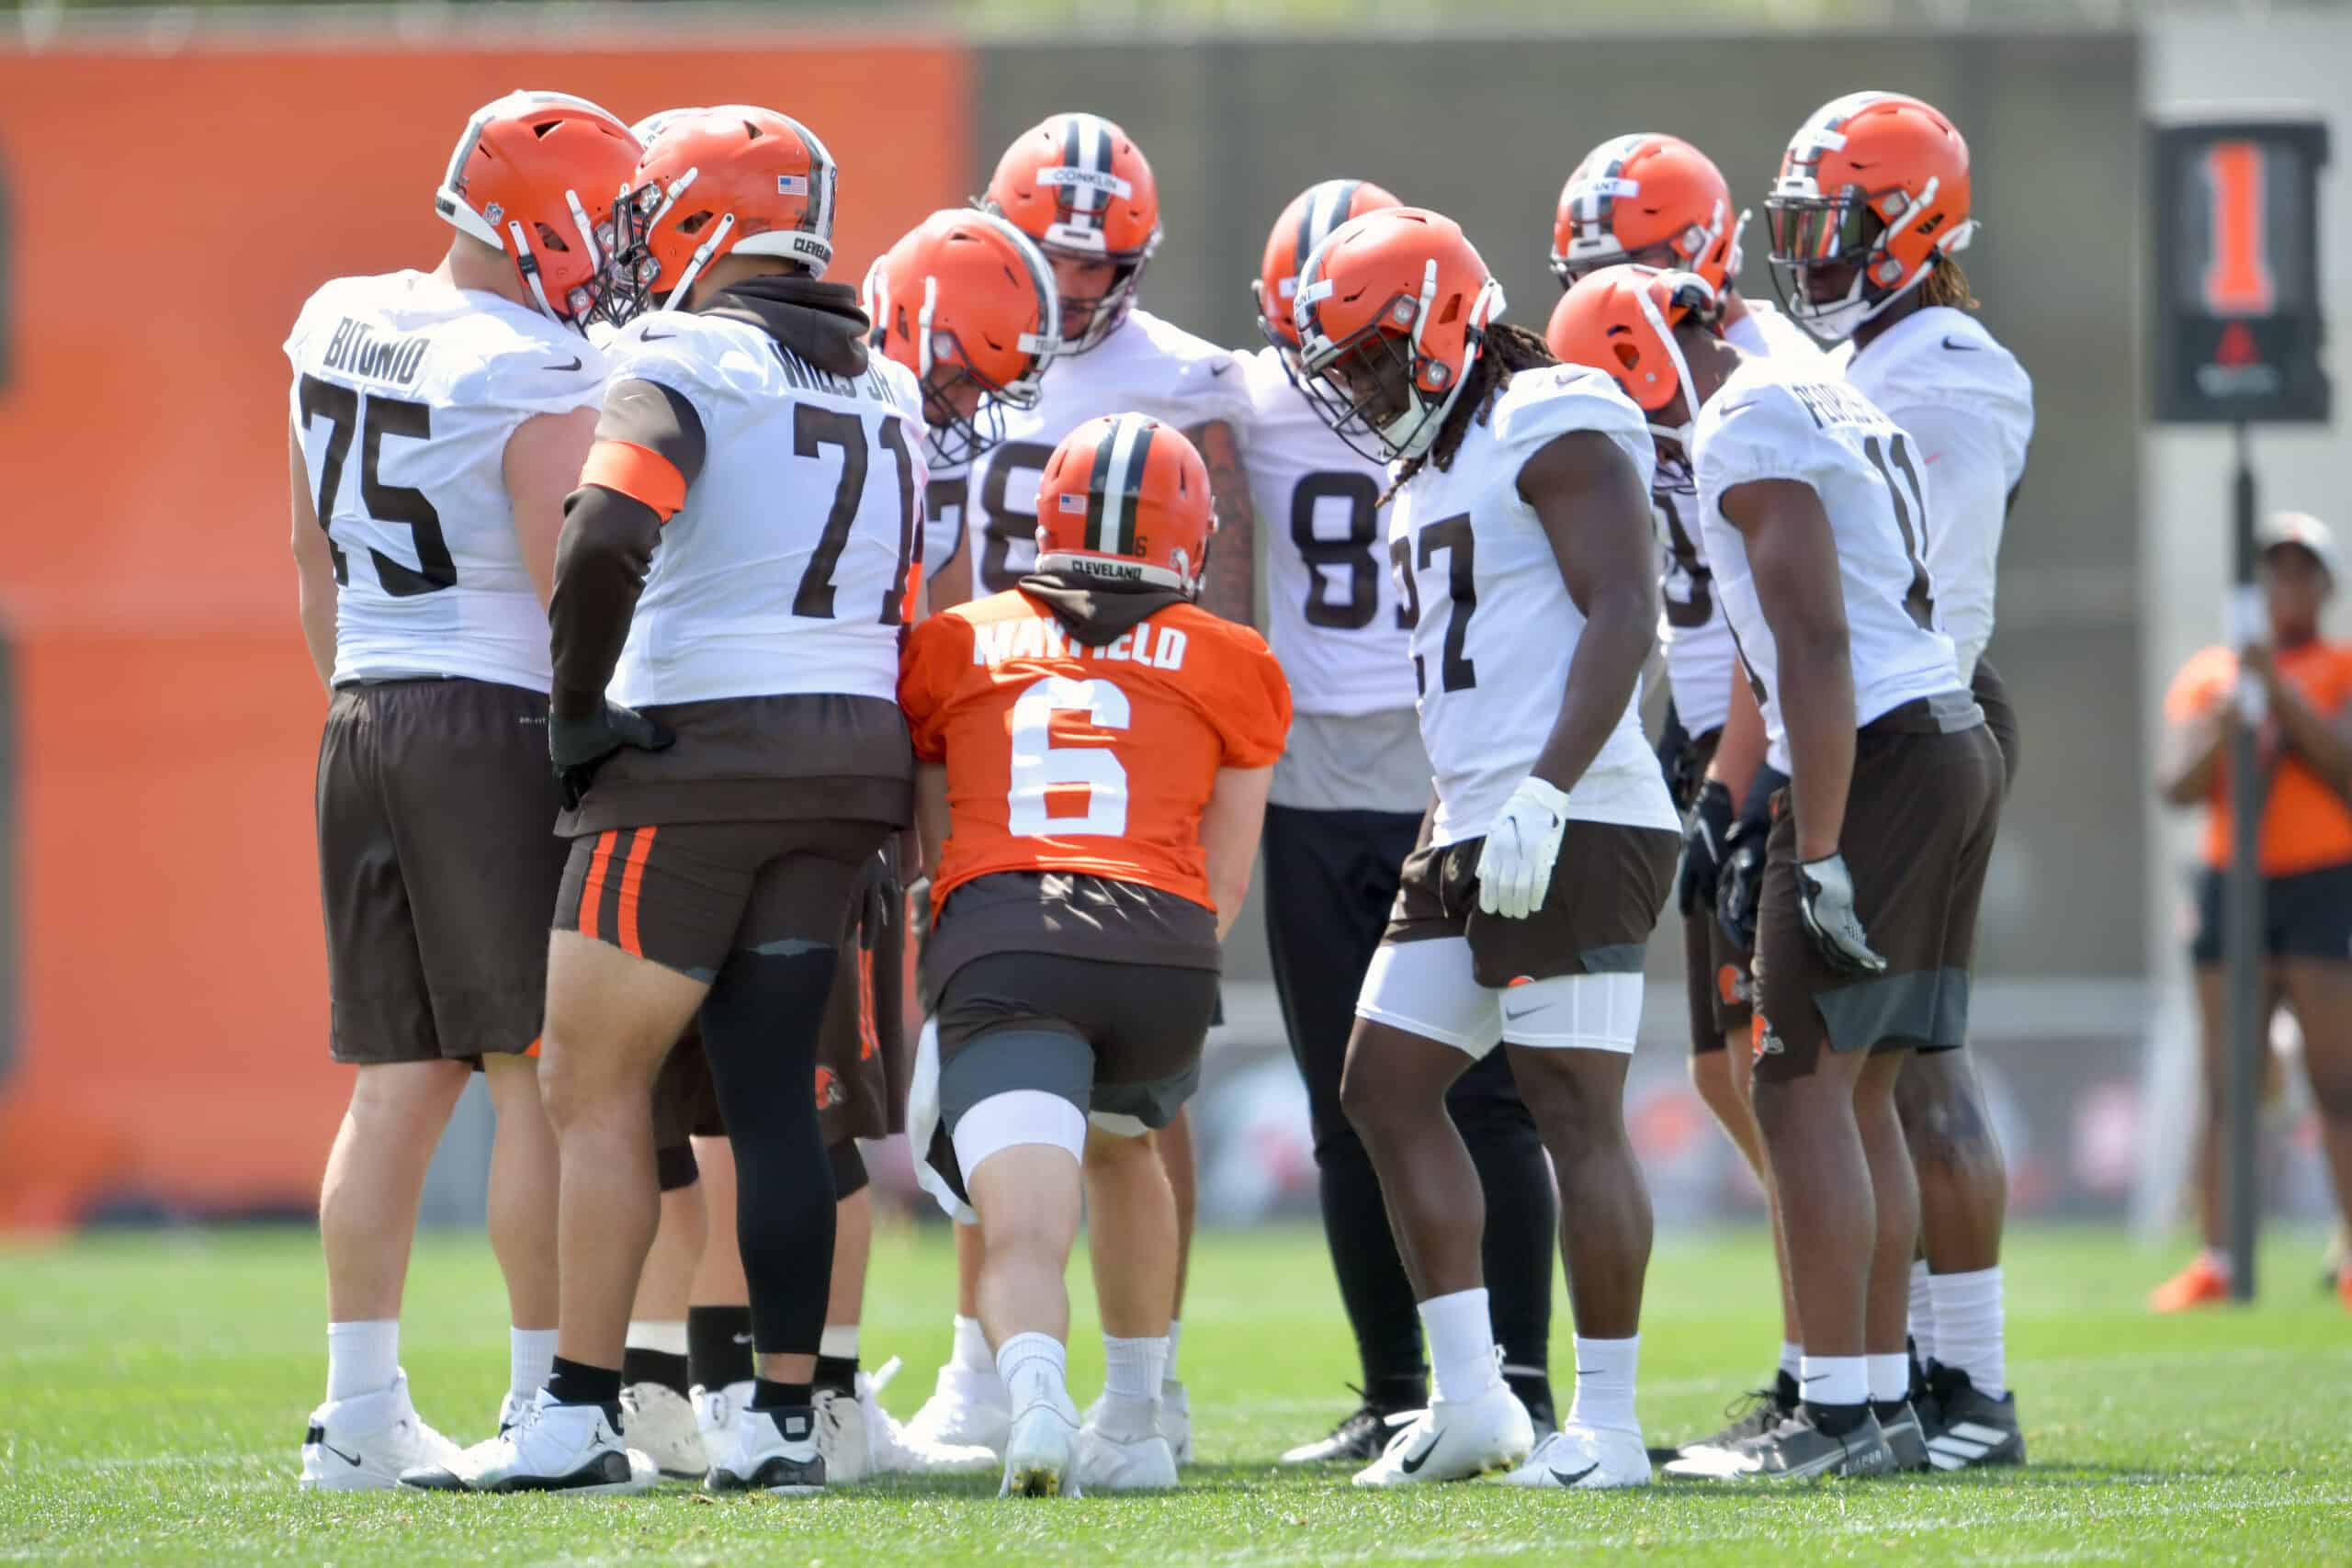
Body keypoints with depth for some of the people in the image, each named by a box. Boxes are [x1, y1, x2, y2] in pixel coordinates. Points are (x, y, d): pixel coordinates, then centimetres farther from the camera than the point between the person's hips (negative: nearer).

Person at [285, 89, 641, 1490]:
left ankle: (363, 1410, 9)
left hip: (365, 720, 7)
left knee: (398, 1077, 10)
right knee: (543, 1074, -1)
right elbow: (579, 599, -14)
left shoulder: (337, 329, 10)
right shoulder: (537, 376, -14)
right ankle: (545, 1405, -1)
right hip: (502, 728, -7)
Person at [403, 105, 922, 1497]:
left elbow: (605, 542, -24)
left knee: (596, 1086, 0)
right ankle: (786, 1418, 5)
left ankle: (580, 1418, -4)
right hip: (850, 758, 7)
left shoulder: (684, 364, -9)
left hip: (693, 755, -7)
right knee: (774, 1093, 8)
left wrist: (579, 709, -13)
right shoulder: (889, 393, 15)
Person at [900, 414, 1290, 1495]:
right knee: (1124, 1146, 32)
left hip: (995, 942, -2)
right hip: (1162, 944, 2)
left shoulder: (951, 645, 23)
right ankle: (1132, 1426, 32)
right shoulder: (1229, 664, 21)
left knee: (1024, 1233, -11)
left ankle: (1036, 1390, -43)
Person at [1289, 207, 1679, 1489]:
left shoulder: (1556, 431, -9)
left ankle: (1607, 1423, -4)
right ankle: (1470, 1399, 12)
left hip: (1573, 829, -11)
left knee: (1574, 1112, -8)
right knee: (1385, 1086, 9)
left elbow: (1621, 616, -17)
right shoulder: (1433, 467, 20)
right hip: (1468, 829, 11)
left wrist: (1545, 794, -24)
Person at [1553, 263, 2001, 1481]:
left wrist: (1823, 859, -20)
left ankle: (1838, 1416, -9)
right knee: (1859, 1095, 12)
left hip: (1877, 759, -10)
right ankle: (1886, 1402, 14)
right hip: (1953, 747, 10)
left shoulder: (1746, 432, -11)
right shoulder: (1825, 403, 20)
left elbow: (1817, 648, -19)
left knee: (1803, 1092, -7)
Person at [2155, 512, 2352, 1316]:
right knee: (2225, 1088, -1)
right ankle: (2216, 1260, -2)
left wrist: (2282, 693, -15)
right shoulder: (2205, 677, 14)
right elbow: (2177, 785, 5)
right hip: (2232, 886, 3)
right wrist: (2228, 720, -12)